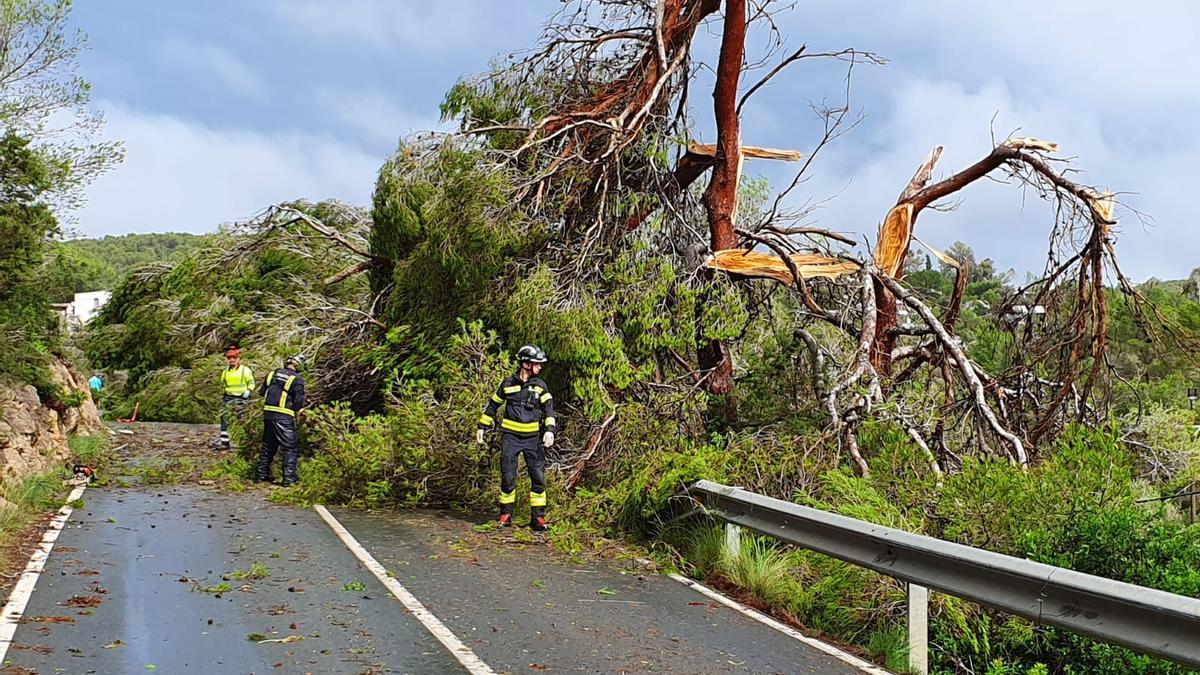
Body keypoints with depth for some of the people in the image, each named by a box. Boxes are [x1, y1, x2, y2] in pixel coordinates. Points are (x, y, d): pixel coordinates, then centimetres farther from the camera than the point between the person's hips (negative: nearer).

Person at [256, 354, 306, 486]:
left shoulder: (273, 374, 9)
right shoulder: (297, 379, -8)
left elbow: (261, 391, 16)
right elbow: (299, 401, -10)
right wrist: (299, 409, 10)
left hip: (268, 412, 6)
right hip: (284, 416, -6)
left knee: (268, 446, 19)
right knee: (290, 448, 0)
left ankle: (261, 474, 26)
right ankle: (289, 478, -4)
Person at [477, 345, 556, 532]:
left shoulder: (540, 385, 3)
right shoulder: (508, 384, 0)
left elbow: (548, 408, -5)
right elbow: (492, 405, 11)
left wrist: (549, 430, -20)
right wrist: (482, 427, 12)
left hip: (533, 438, 1)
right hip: (510, 437, -1)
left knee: (538, 477, -3)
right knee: (508, 477, 2)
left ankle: (537, 517, 3)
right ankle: (506, 513, 17)